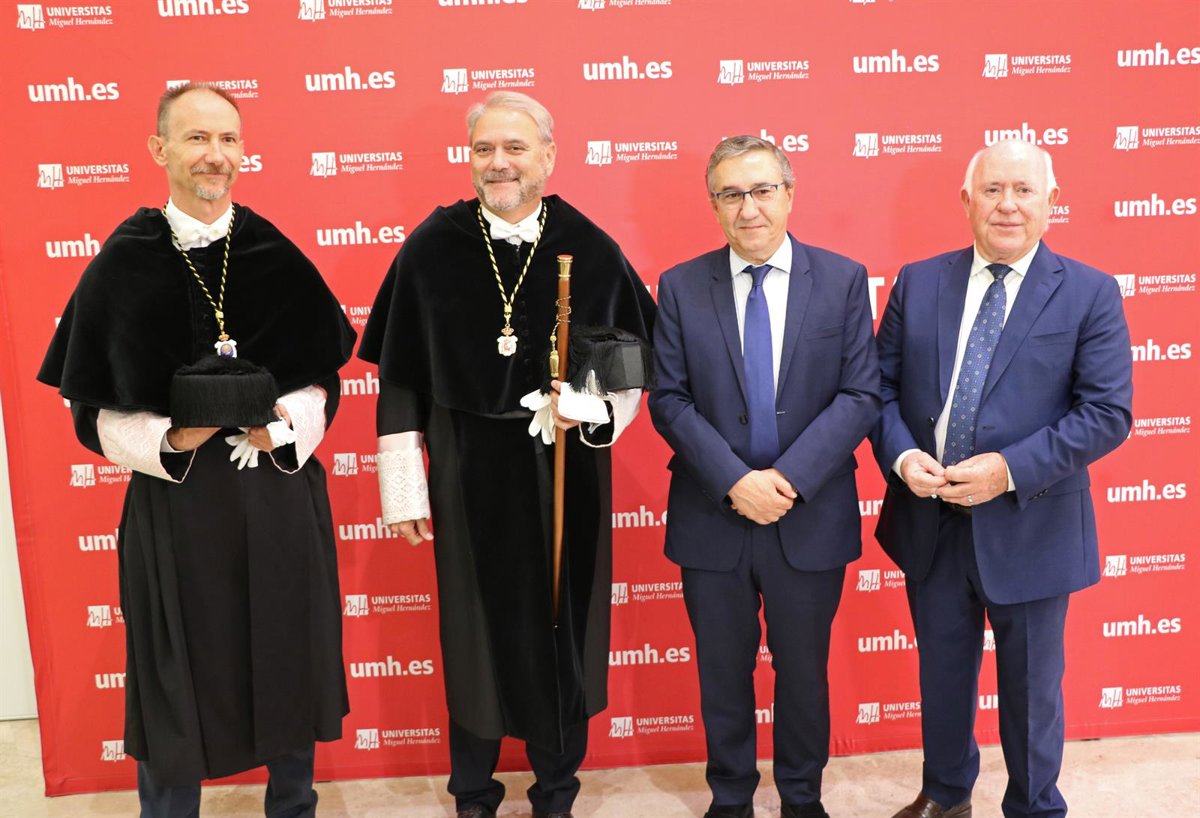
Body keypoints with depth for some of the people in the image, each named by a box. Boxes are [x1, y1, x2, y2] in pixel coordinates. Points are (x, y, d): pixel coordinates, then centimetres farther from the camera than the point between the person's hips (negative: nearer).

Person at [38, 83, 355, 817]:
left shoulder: (277, 254, 0)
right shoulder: (124, 262, -5)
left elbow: (323, 379, 5)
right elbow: (94, 409, -1)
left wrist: (284, 426, -14)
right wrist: (169, 440, -18)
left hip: (279, 499, 2)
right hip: (174, 503, -2)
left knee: (288, 665, 14)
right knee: (178, 680, 10)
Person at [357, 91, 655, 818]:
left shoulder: (592, 249, -5)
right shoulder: (432, 247, -5)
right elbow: (401, 375, -1)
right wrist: (403, 484, -1)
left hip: (566, 472, 1)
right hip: (469, 473, 0)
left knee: (562, 627, 12)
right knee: (476, 630, 12)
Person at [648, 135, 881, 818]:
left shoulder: (843, 280, -2)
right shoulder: (681, 287, -1)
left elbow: (861, 395, -6)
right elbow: (670, 400, -5)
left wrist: (789, 478, -17)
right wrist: (735, 481, -16)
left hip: (810, 518, 0)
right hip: (712, 519, 1)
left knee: (804, 670, 17)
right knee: (723, 673, 15)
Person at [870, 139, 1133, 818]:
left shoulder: (1090, 294, -7)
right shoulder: (917, 284, 2)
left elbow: (1108, 413, -11)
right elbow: (881, 386, 3)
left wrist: (1011, 470, -21)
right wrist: (901, 455, -15)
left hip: (1028, 528, -2)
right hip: (930, 521, 3)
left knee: (1031, 686, 15)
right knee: (942, 674, 20)